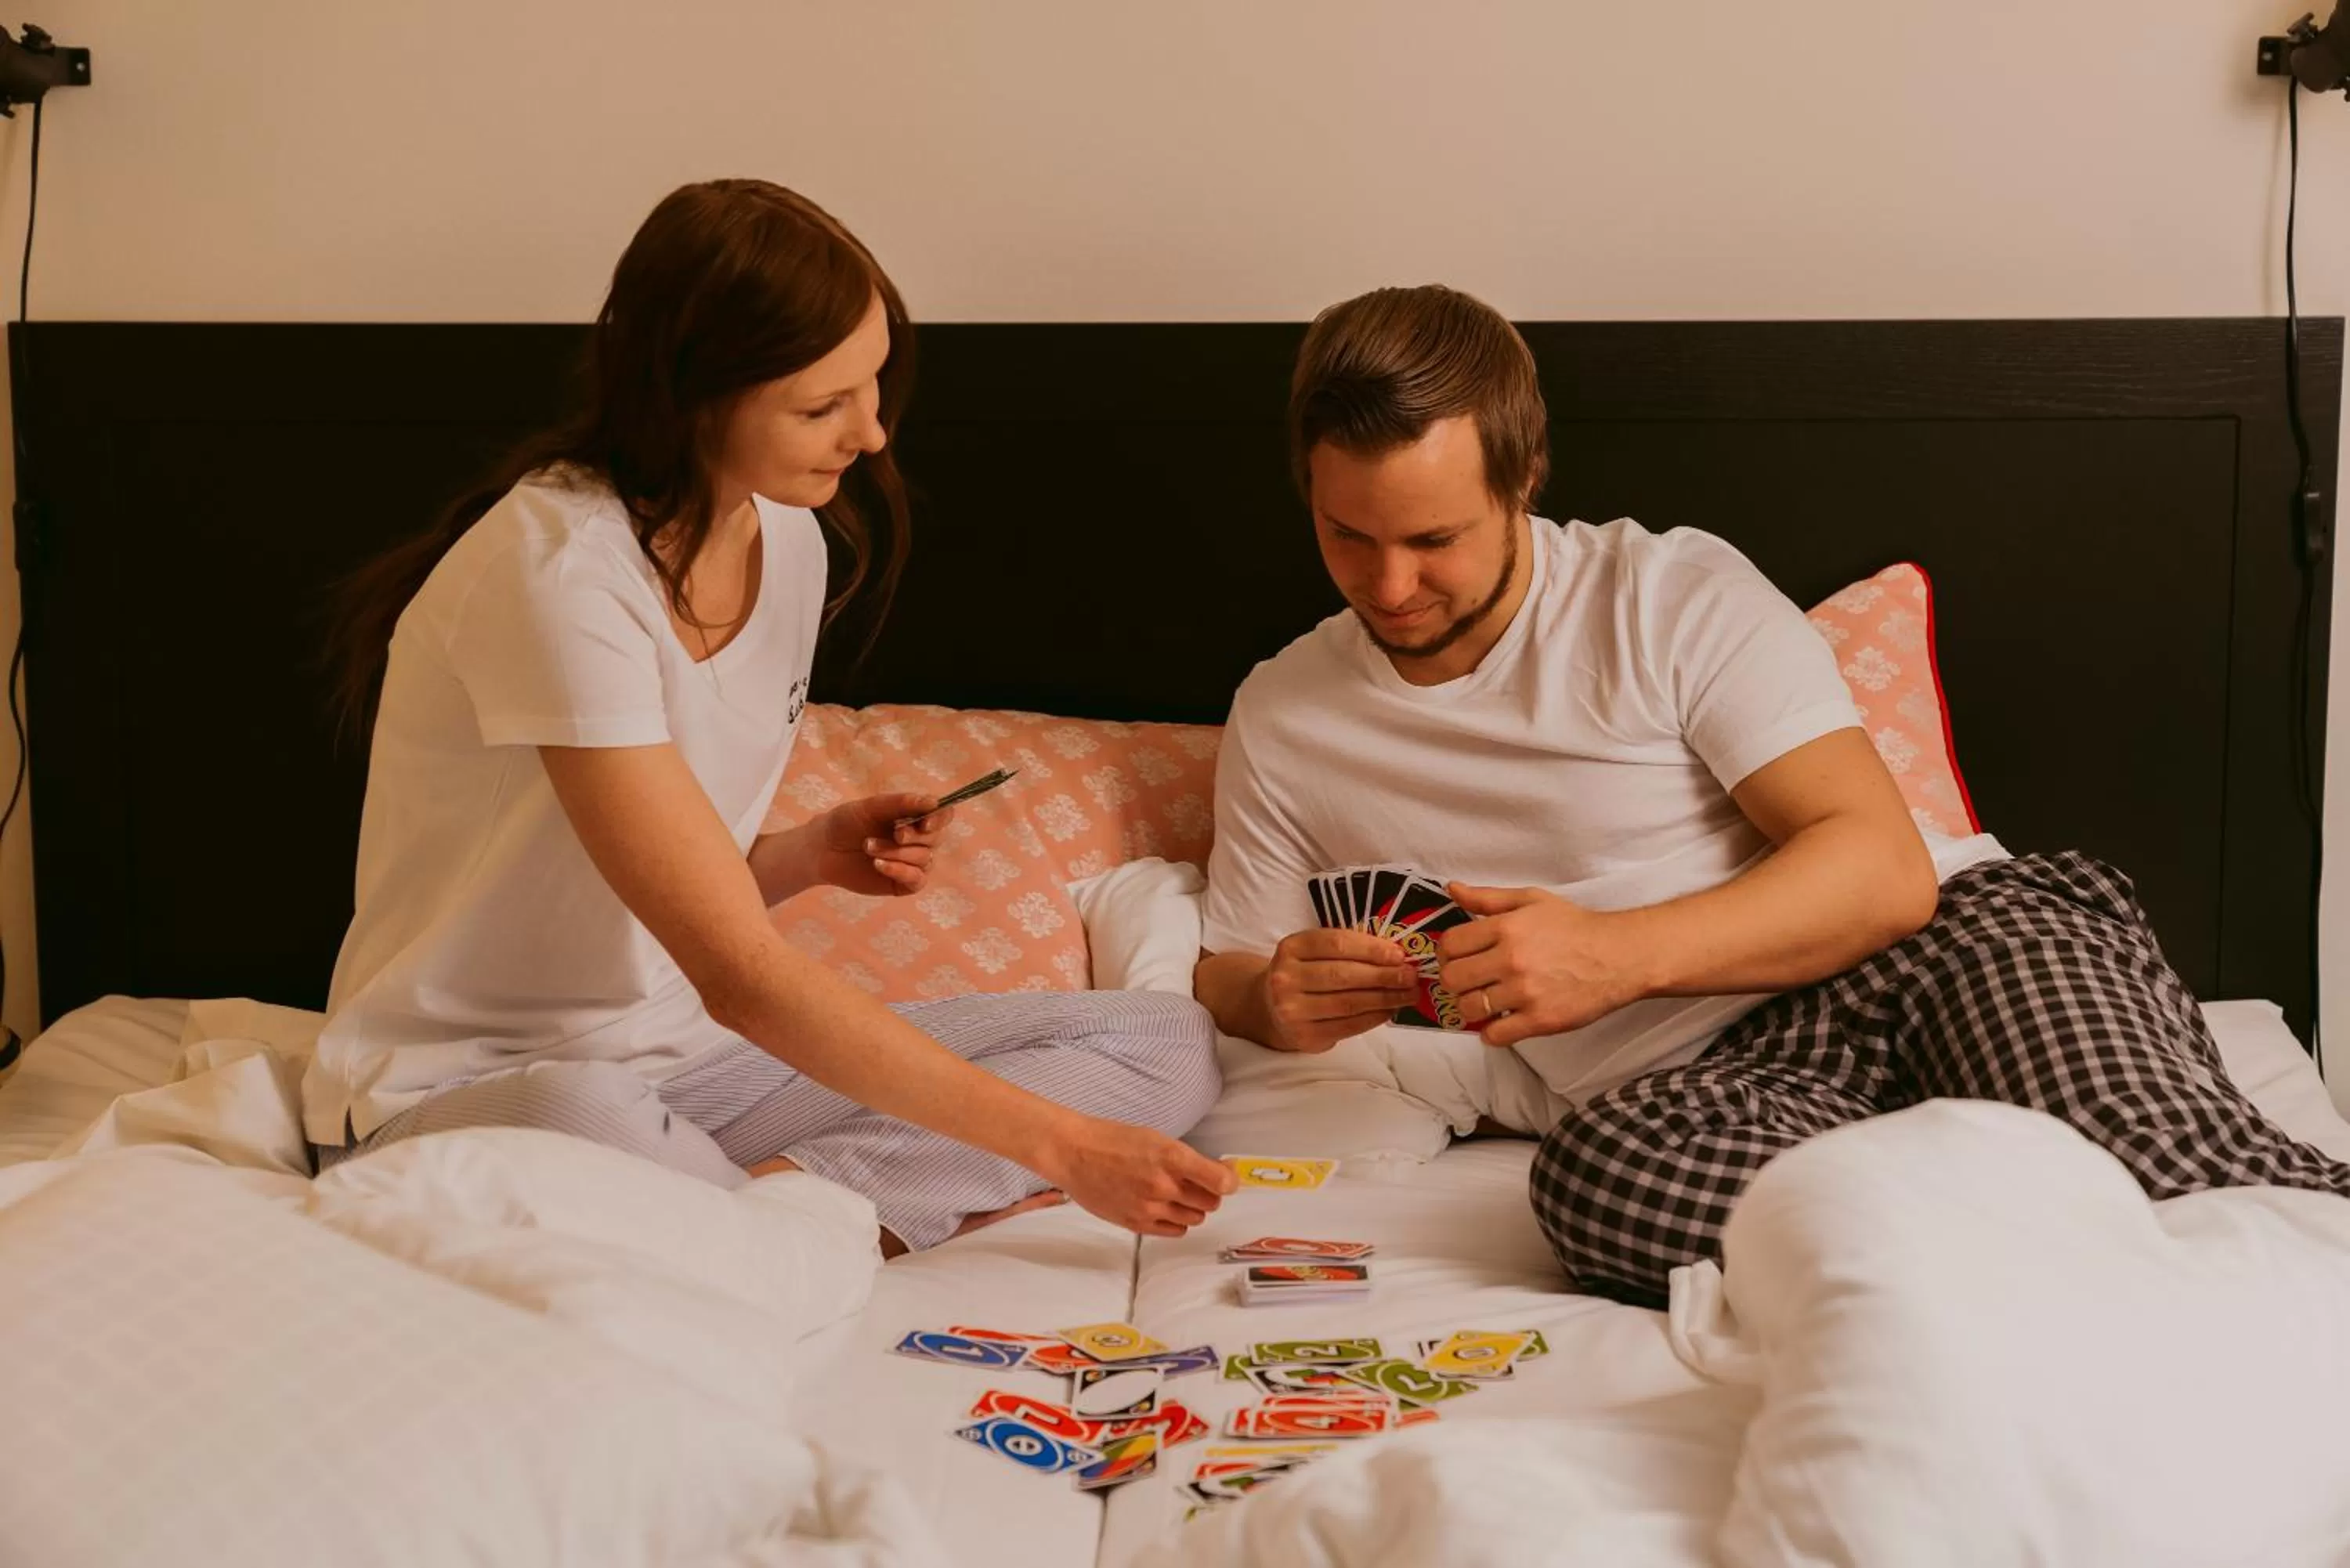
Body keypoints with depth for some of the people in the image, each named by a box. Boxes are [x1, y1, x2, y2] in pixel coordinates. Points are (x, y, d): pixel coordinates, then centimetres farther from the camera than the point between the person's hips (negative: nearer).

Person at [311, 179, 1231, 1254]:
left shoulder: (792, 541, 3)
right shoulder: (557, 566, -23)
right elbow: (738, 974, -28)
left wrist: (817, 854, -7)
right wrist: (1060, 1145, -26)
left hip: (678, 1051, 8)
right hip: (462, 1090, -8)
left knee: (1167, 1044, -4)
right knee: (572, 1123, -46)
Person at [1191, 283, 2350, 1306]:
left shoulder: (1675, 594, 3)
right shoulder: (1280, 720, 15)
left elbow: (1885, 868, -6)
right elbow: (1222, 975, 22)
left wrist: (1618, 954, -21)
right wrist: (1273, 1002, -4)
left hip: (1950, 938, -2)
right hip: (1709, 1074, 2)